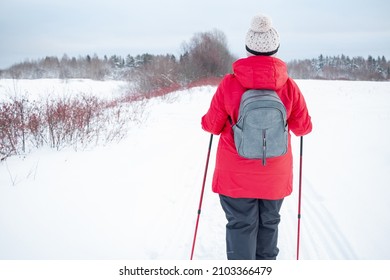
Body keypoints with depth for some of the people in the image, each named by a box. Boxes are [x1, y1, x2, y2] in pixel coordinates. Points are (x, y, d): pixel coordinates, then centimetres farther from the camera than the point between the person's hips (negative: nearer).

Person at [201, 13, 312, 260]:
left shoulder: (230, 83, -13)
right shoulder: (289, 85, -9)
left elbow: (212, 125, -3)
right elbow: (303, 128, 1)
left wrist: (207, 120, 20)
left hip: (235, 176, -2)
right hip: (275, 177, 2)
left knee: (241, 226, 9)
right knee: (269, 224, 21)